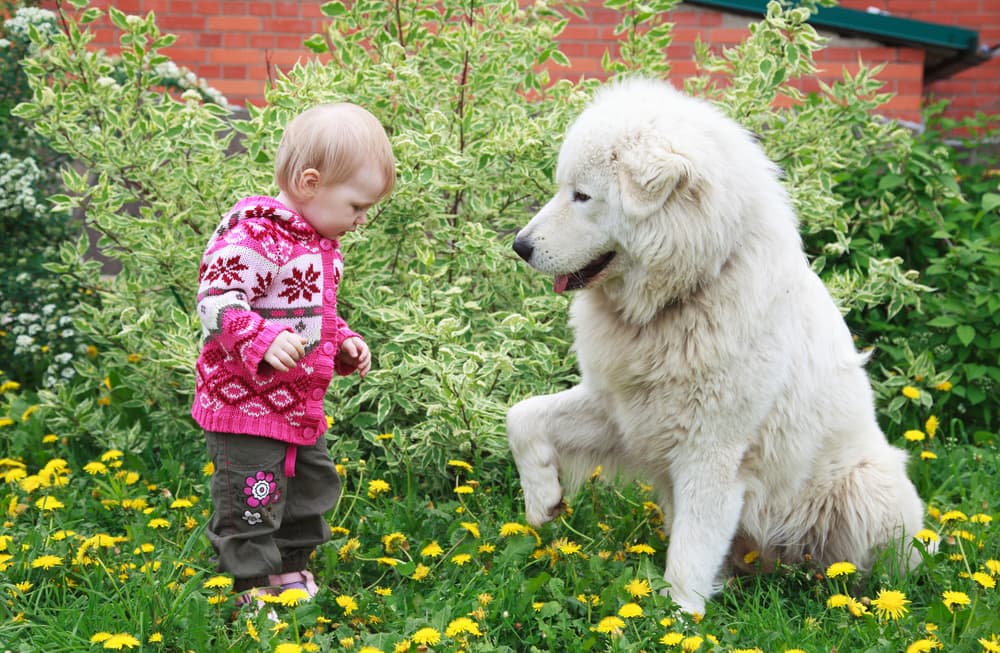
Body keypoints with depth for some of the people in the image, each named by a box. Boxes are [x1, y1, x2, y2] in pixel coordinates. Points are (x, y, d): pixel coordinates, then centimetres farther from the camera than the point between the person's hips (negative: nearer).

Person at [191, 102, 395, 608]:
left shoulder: (318, 243, 12)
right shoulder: (254, 235, -21)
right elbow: (217, 301, -28)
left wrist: (344, 343, 12)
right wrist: (264, 340, -40)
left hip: (301, 406, 10)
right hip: (246, 402, -10)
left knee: (310, 490, 22)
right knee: (252, 505, -3)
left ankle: (291, 572, 38)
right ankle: (252, 590, 9)